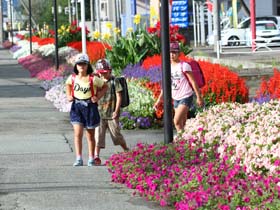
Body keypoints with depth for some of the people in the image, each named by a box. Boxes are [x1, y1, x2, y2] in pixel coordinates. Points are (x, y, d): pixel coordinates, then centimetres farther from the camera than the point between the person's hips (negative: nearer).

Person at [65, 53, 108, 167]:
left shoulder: (93, 79, -10)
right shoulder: (72, 78, -1)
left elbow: (105, 86, 5)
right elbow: (68, 85, 23)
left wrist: (98, 97, -6)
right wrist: (69, 96, 9)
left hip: (90, 107, -1)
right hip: (76, 107, 1)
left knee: (90, 135, 10)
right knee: (78, 133, -12)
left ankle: (91, 159, 21)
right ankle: (79, 159, -12)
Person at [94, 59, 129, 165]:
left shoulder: (114, 81, -3)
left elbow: (119, 97, -5)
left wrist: (116, 111, -11)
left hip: (111, 114, -3)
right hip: (100, 113, 3)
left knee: (116, 133, 8)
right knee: (98, 134, -5)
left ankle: (126, 150, 29)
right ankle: (96, 156, -6)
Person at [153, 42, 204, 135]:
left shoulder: (184, 66, -10)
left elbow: (193, 82, -8)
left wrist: (199, 97, -9)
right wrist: (159, 100, 10)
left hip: (186, 97, -6)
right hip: (176, 99, 6)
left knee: (177, 121, -18)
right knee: (182, 123, 8)